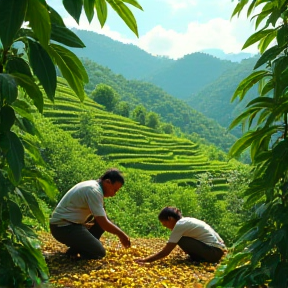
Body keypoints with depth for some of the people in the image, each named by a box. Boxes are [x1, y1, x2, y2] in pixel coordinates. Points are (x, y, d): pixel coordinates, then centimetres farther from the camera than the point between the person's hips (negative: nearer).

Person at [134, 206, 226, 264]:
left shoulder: (179, 225, -12)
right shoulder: (186, 220, 13)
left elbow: (165, 252, -12)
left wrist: (145, 260, -9)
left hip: (214, 252, -9)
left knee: (181, 240, -12)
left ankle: (198, 259, 0)